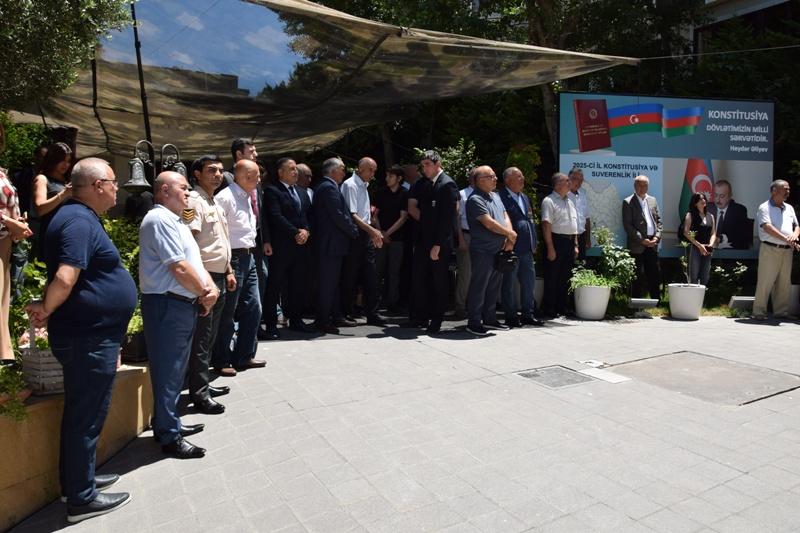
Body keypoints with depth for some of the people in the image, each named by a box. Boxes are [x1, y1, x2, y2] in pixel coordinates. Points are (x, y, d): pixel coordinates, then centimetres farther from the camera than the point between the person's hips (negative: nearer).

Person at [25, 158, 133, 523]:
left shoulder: (80, 217, 13)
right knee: (87, 418, 3)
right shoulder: (79, 221, -20)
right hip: (89, 340, -10)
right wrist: (46, 310, -14)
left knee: (81, 414, 21)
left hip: (89, 335, 10)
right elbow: (65, 278, -30)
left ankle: (78, 478, 37)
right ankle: (81, 499, 17)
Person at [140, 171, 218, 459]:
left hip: (185, 304, 10)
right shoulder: (159, 220, -13)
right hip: (167, 305, -10)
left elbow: (195, 262, 17)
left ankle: (169, 423, 32)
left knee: (176, 369, 19)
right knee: (168, 372, -1)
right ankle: (169, 437, 8)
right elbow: (179, 267, -19)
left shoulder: (177, 224, 20)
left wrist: (210, 288, -1)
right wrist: (204, 292, -7)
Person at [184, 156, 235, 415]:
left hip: (219, 277, 9)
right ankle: (199, 394, 7)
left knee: (210, 335, 16)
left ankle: (204, 384, 28)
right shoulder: (194, 201, -12)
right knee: (201, 338, -2)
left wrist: (228, 272, 19)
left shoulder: (215, 204, 17)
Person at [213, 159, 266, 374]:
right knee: (227, 313, 2)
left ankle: (244, 356, 26)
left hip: (248, 257, 9)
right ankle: (221, 361, 17)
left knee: (253, 308, 13)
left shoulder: (248, 197, 14)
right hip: (232, 258, -9)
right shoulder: (225, 197, -14)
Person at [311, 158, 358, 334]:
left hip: (329, 243, 11)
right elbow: (338, 215, -21)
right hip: (331, 244, -11)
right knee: (327, 283, -4)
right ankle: (323, 321, 3)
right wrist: (354, 231, -8)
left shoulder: (323, 186, 16)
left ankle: (336, 316, 24)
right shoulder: (329, 187, -15)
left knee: (332, 281, 15)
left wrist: (351, 229, 15)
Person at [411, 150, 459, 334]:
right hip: (424, 242, 7)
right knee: (419, 279, 6)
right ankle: (421, 317, 17)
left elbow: (447, 218, -17)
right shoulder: (428, 185, 15)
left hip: (439, 244, -7)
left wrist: (437, 246, -18)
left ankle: (435, 322, 13)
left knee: (439, 282, 3)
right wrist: (419, 241, 7)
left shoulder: (447, 184, -11)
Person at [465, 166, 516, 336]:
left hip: (499, 250, 9)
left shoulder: (496, 196, 16)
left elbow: (505, 217, 13)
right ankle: (474, 322, 7)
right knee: (479, 287, -2)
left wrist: (508, 239, -4)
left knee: (494, 286, 14)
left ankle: (490, 319, 26)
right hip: (482, 250, -9)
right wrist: (510, 233, -7)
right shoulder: (475, 199, -13)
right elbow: (489, 223, -19)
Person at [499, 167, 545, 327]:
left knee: (529, 281, 12)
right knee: (509, 283, 2)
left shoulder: (525, 197, 18)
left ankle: (527, 314, 22)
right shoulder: (501, 197, -10)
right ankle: (511, 316, 12)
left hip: (526, 248, 8)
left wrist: (533, 243, 15)